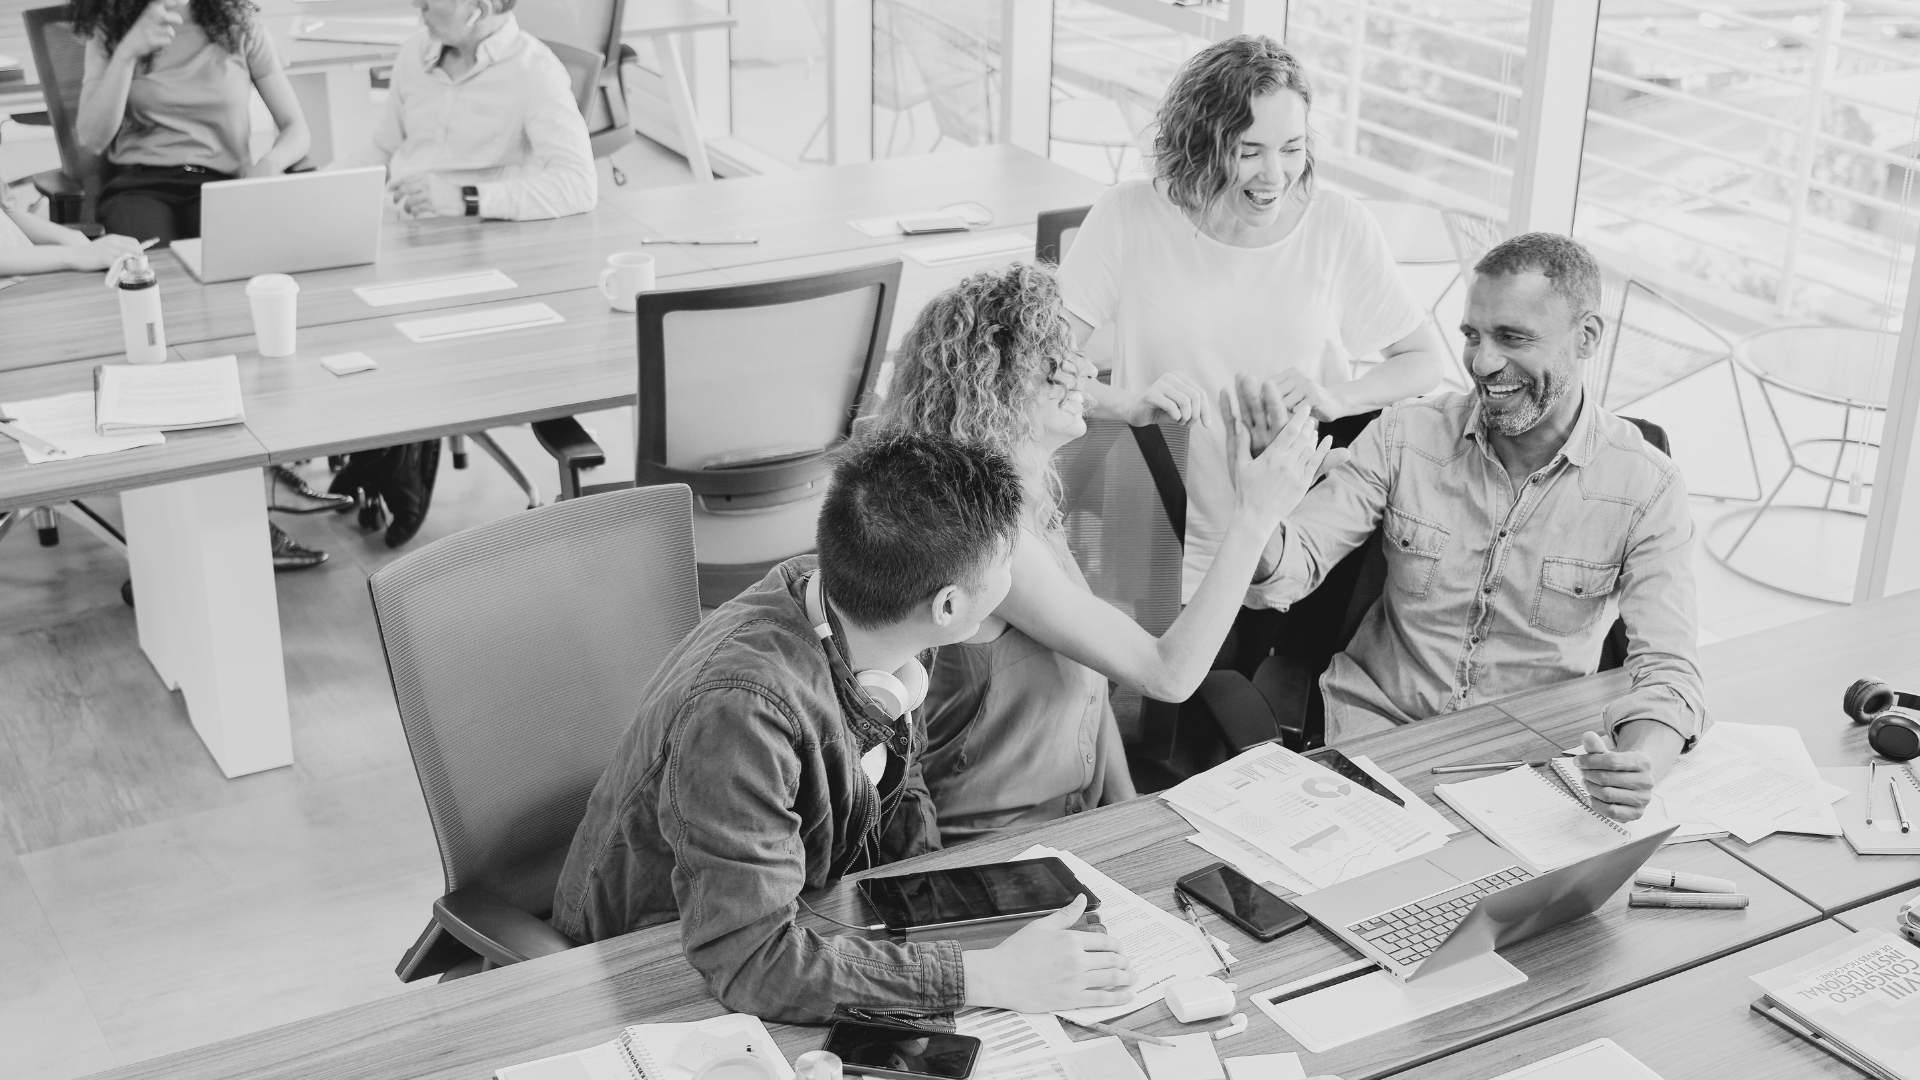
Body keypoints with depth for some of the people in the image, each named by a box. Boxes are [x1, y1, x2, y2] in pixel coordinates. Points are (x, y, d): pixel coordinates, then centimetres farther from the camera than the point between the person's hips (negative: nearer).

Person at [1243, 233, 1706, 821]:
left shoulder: (1647, 488, -9)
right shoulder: (1405, 437, -4)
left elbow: (1667, 668, -13)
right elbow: (1289, 568, -8)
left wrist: (1641, 764, -36)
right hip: (1377, 725, 1)